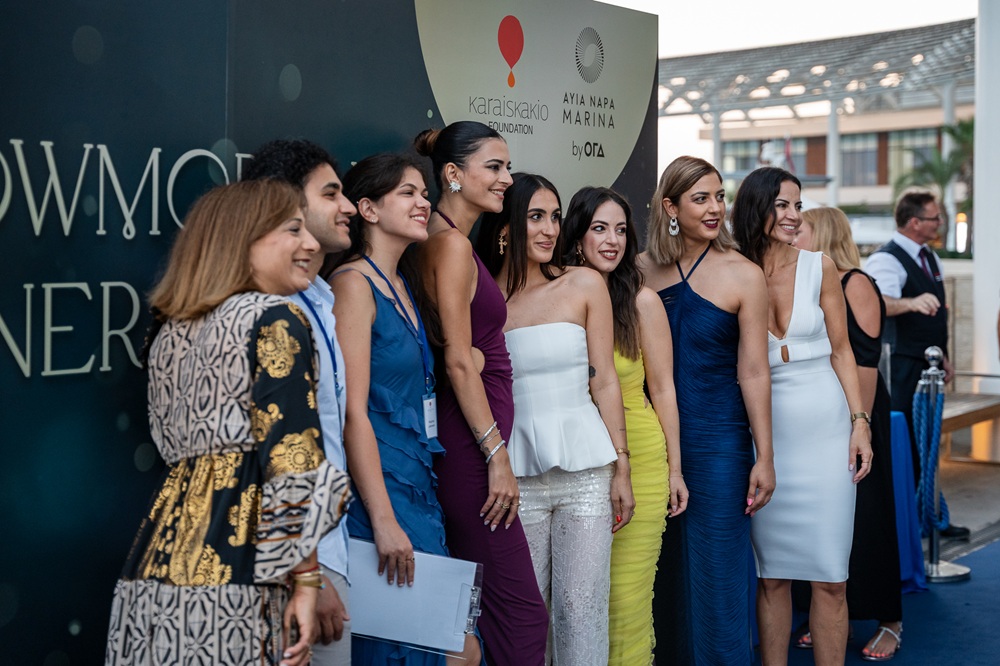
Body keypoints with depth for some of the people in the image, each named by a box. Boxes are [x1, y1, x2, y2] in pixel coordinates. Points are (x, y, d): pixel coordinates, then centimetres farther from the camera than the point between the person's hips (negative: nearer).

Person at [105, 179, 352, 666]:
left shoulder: (169, 329, 16)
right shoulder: (276, 320, -6)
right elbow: (290, 457, -13)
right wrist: (306, 579, -11)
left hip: (158, 550, 7)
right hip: (228, 570, -7)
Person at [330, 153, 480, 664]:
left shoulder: (401, 289, 16)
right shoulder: (354, 283, -10)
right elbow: (353, 411, -17)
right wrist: (385, 521, -21)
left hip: (418, 487, 9)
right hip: (379, 490, -9)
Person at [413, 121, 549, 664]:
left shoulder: (451, 243, 18)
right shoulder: (451, 243, -12)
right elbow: (459, 360, -18)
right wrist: (497, 454, -17)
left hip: (467, 440, 10)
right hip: (469, 441, -10)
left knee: (475, 613, 14)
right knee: (522, 616, -7)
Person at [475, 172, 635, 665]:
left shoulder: (583, 285, 4)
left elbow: (604, 381, 4)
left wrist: (621, 468, 2)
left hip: (585, 469, 0)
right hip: (516, 472, 0)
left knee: (582, 608, 0)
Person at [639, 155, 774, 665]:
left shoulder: (743, 275, -6)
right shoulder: (642, 270, 3)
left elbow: (753, 371, -8)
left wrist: (764, 457, -8)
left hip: (718, 439, -3)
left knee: (714, 575, 2)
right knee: (663, 574, 13)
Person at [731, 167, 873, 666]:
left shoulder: (819, 267, 3)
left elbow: (841, 351, 7)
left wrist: (859, 423, -1)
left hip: (825, 431, 0)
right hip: (764, 433, 0)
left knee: (829, 578, 0)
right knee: (771, 576, 6)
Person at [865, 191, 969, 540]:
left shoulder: (930, 258, 15)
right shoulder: (886, 260, -14)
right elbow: (879, 301, -34)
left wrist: (943, 357, 22)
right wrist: (912, 302, -52)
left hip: (929, 367, 9)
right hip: (902, 367, -9)